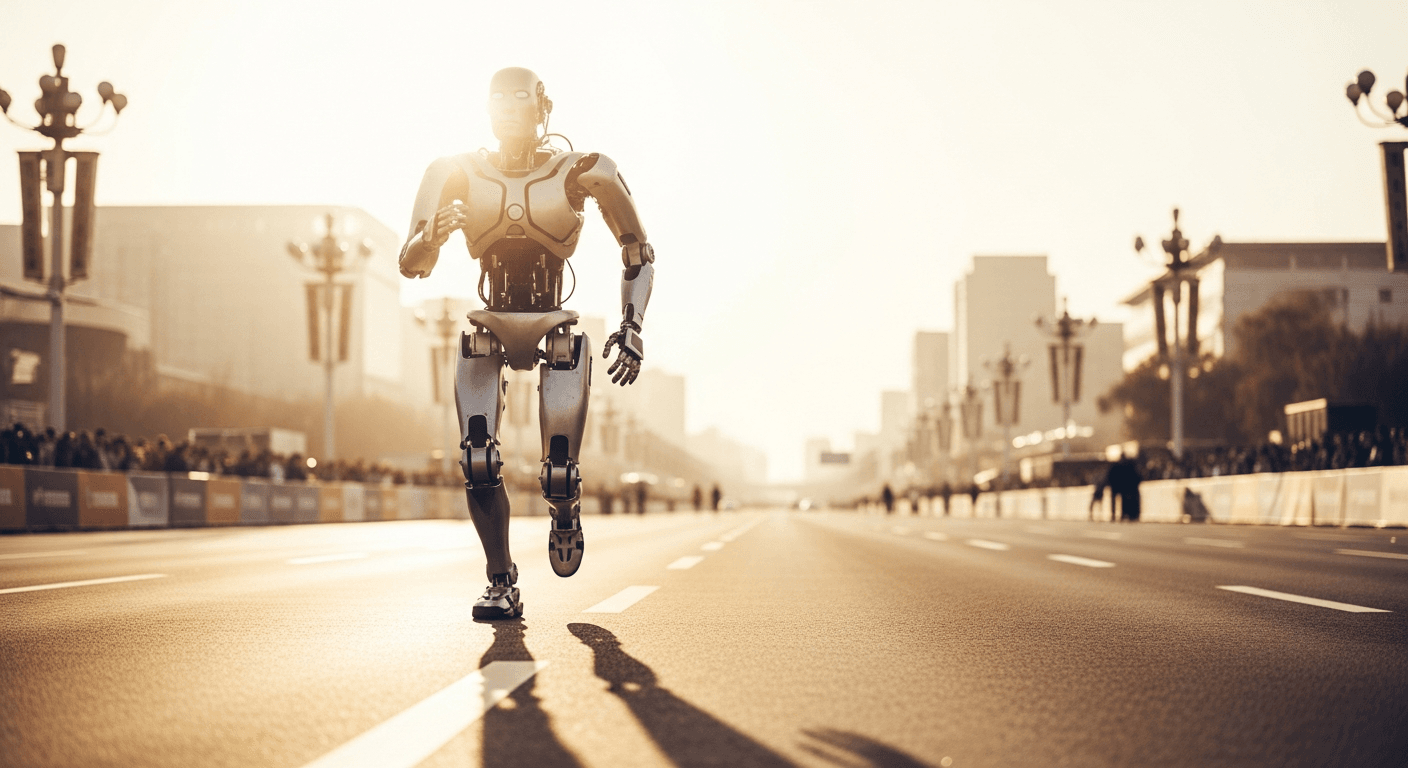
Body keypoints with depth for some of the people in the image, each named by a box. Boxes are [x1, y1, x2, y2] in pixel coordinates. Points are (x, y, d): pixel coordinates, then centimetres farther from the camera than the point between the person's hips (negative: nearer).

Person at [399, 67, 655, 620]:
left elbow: (639, 256, 4)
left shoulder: (580, 174, -7)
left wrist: (632, 328, -7)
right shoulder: (457, 175, -4)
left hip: (555, 331, -1)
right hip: (487, 335, 1)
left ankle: (565, 516, 29)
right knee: (478, 466, -14)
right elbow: (411, 263, -5)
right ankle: (501, 584, 3)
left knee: (559, 475, -9)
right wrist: (434, 235, -28)